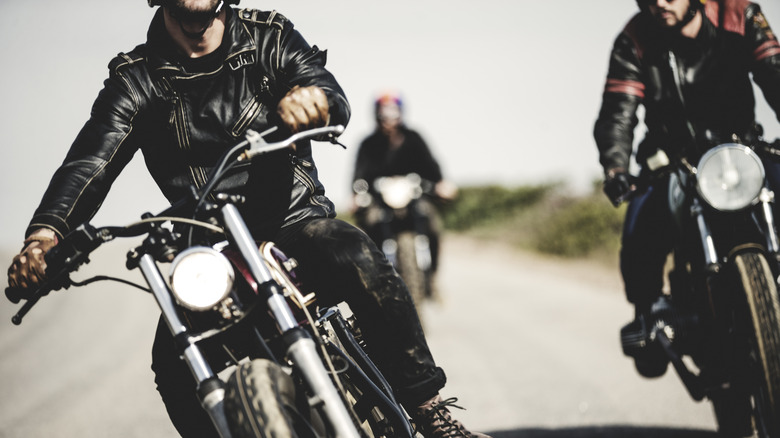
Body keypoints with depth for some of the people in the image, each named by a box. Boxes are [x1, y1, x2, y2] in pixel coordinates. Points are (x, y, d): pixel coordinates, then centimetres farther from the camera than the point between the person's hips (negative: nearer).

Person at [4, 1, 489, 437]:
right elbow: (90, 161, -12)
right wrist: (44, 233, -33)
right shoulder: (136, 78, 1)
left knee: (359, 261, -31)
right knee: (173, 359, -20)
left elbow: (334, 98, -14)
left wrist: (312, 96, -42)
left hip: (295, 219, -1)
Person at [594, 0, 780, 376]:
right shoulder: (635, 41, -7)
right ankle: (648, 314, 4)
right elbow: (618, 111, -14)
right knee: (640, 238, -23)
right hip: (671, 159, 0)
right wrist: (615, 167, -33)